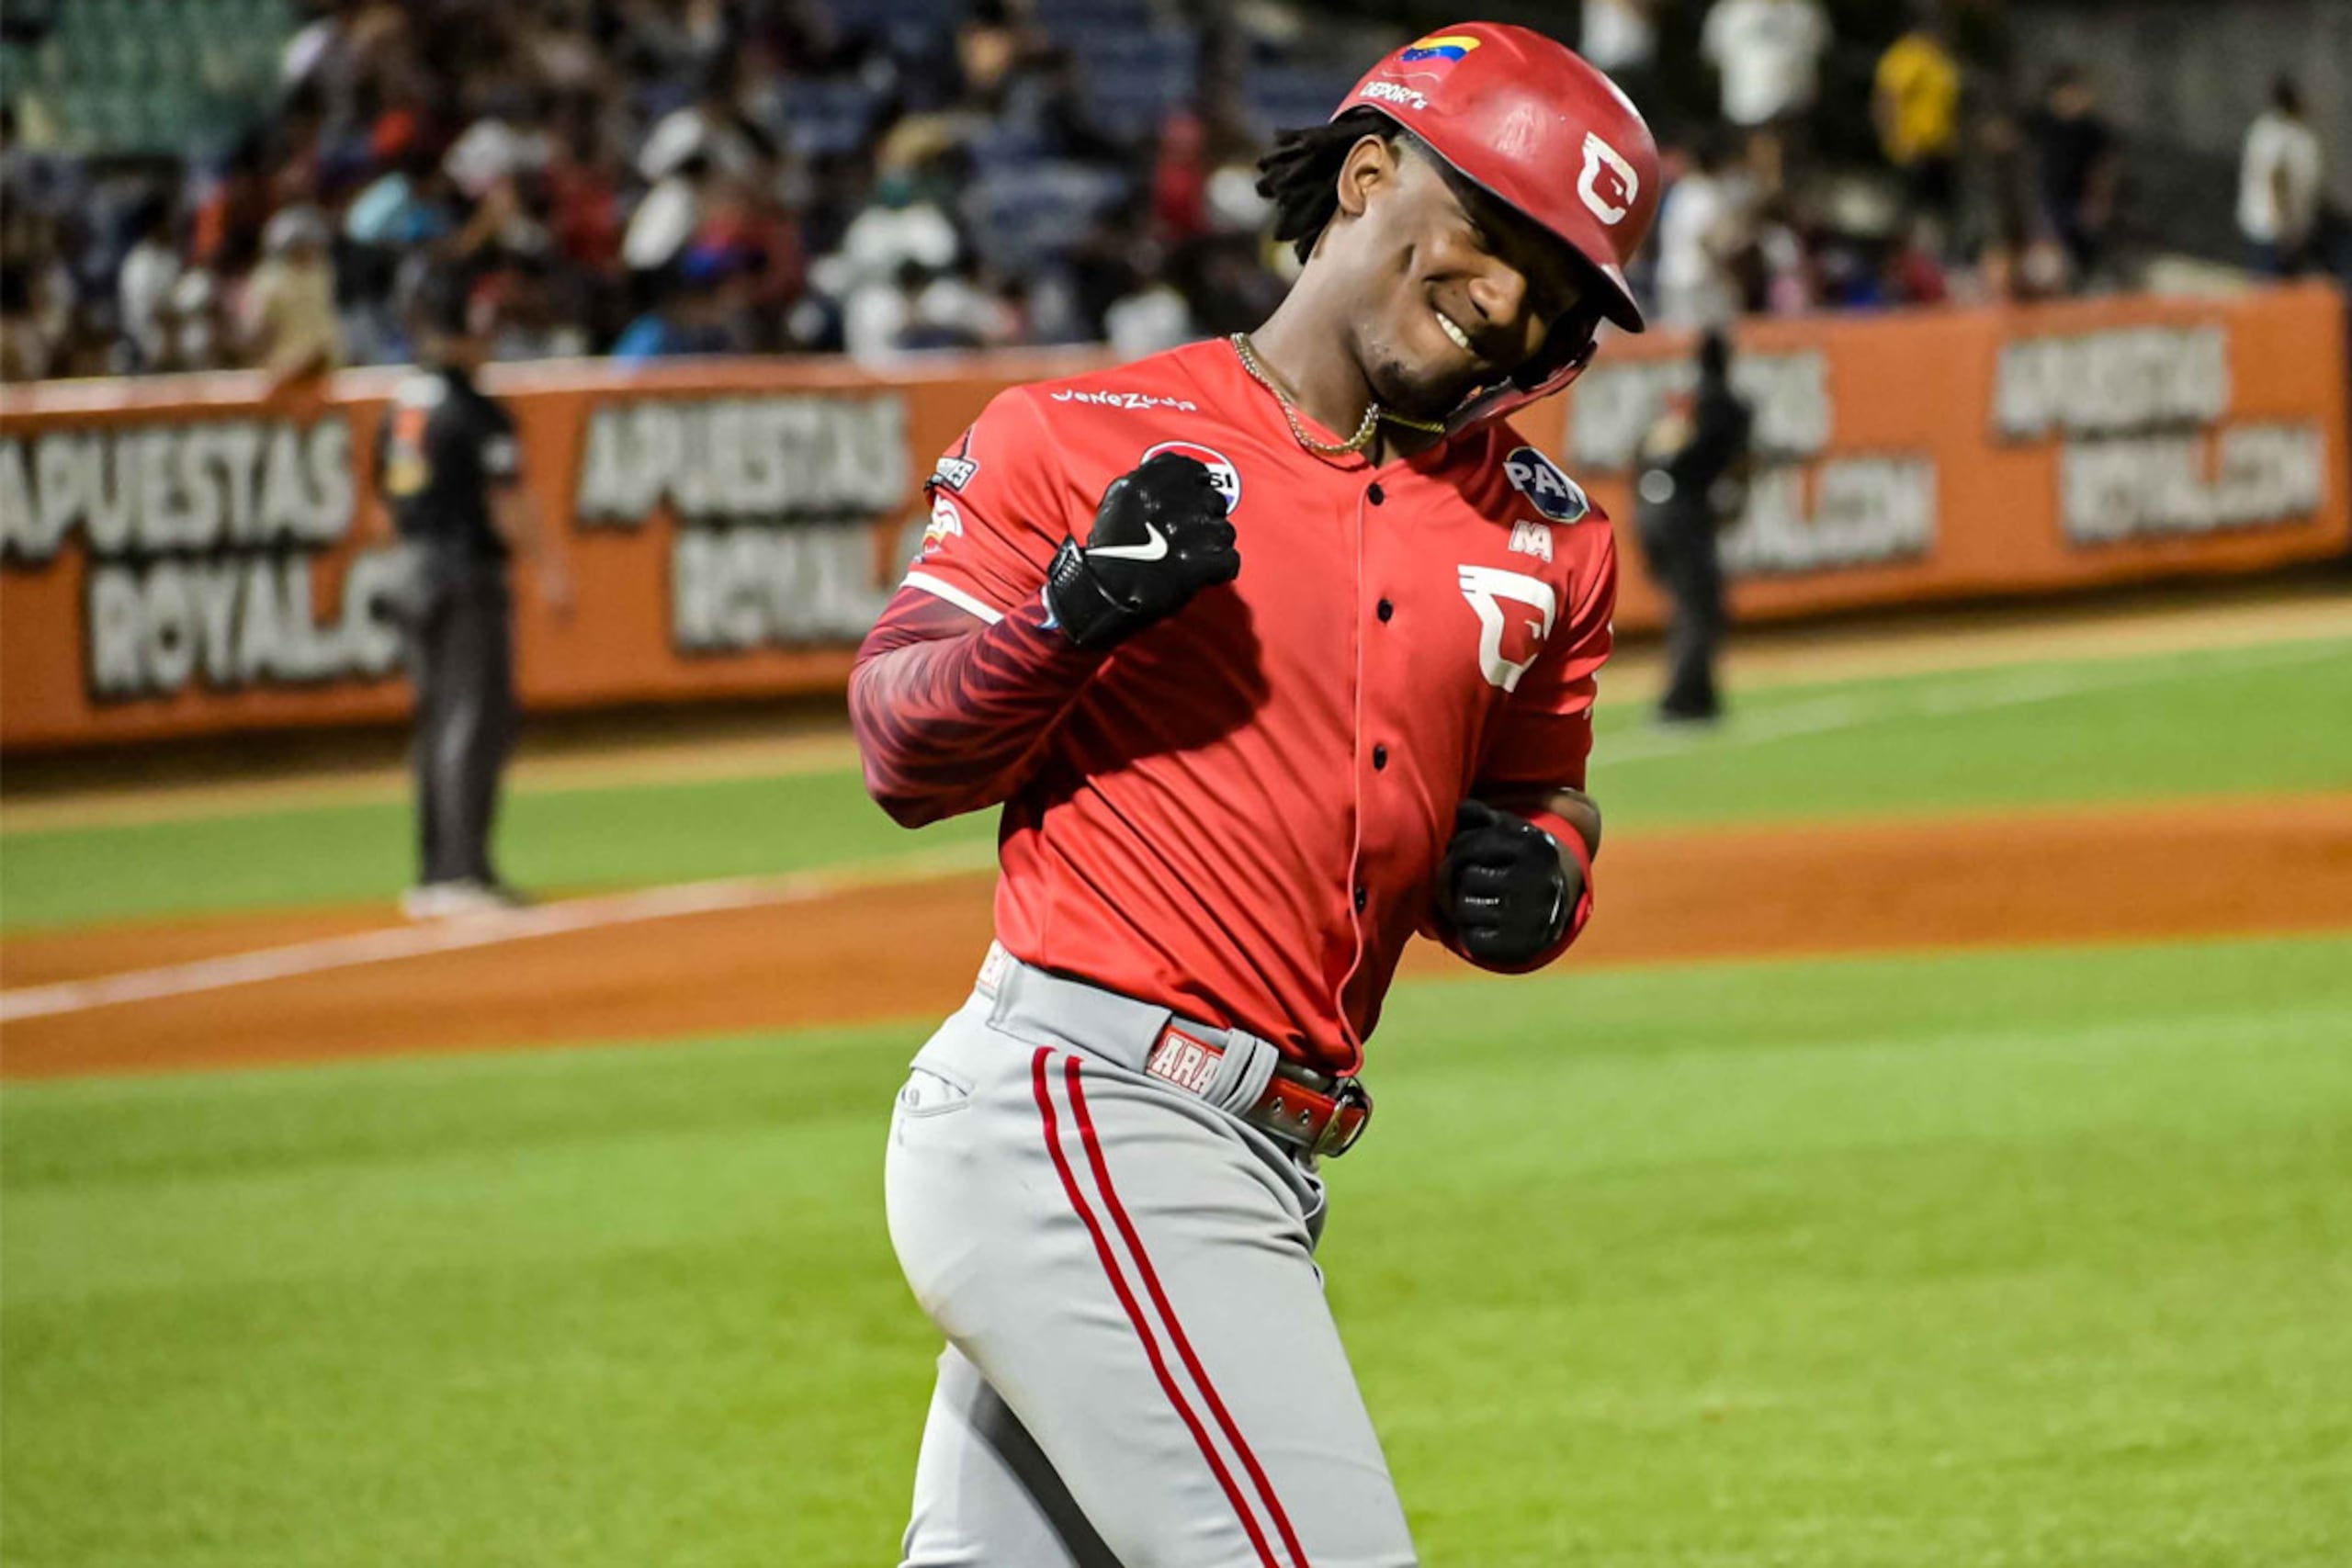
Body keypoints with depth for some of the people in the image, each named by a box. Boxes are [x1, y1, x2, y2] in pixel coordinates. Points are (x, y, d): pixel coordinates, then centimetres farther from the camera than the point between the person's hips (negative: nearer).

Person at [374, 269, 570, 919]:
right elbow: (506, 502, -16)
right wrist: (547, 568, -10)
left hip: (414, 571, 8)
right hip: (469, 571, -8)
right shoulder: (474, 412, -14)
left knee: (437, 723, 13)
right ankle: (464, 872, -14)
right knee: (475, 720, -8)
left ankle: (433, 877, 15)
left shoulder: (398, 407, 10)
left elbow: (386, 496, 15)